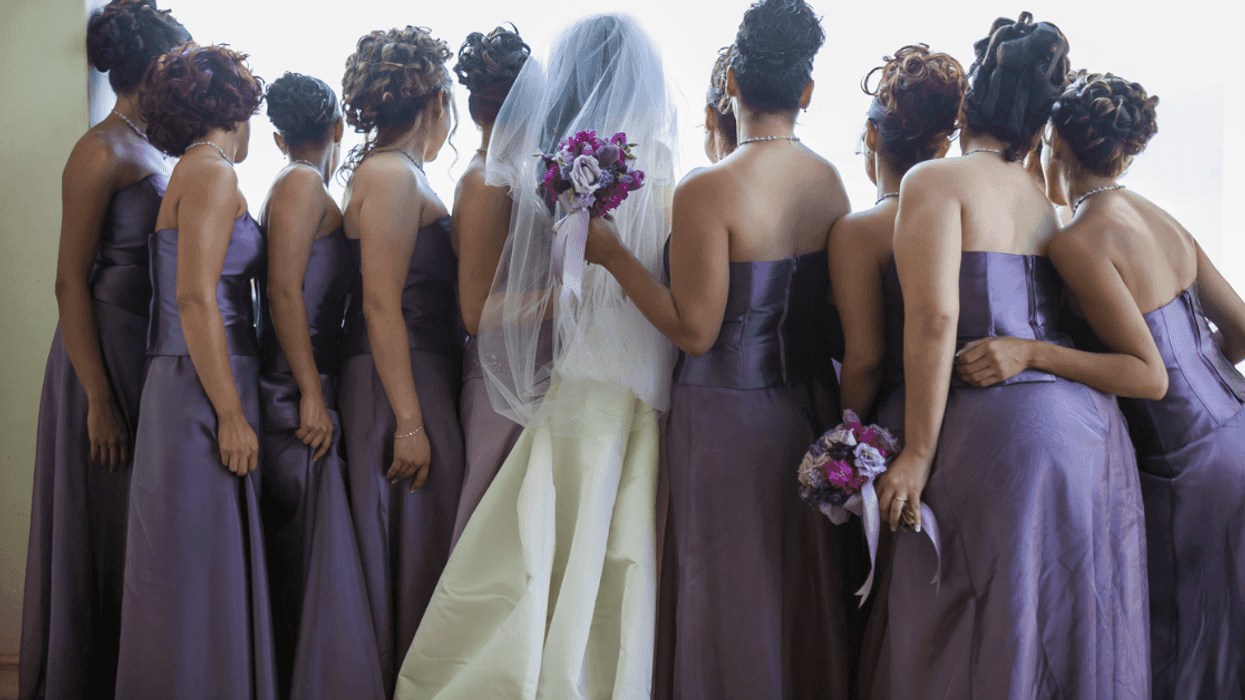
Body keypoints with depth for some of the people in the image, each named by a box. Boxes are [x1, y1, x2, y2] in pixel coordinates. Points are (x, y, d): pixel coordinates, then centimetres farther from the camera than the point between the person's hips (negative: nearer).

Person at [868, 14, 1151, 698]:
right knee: (1072, 634, 15)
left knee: (973, 644, 3)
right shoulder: (1047, 201, 17)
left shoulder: (936, 180, -3)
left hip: (996, 429, -7)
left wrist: (916, 454, -13)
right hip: (1087, 425, 7)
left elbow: (935, 320, -14)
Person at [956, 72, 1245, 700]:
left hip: (1191, 465, -7)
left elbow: (1150, 376, -20)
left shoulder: (1079, 240, -17)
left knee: (1184, 645, 9)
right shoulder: (1160, 219, 6)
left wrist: (1028, 353, -25)